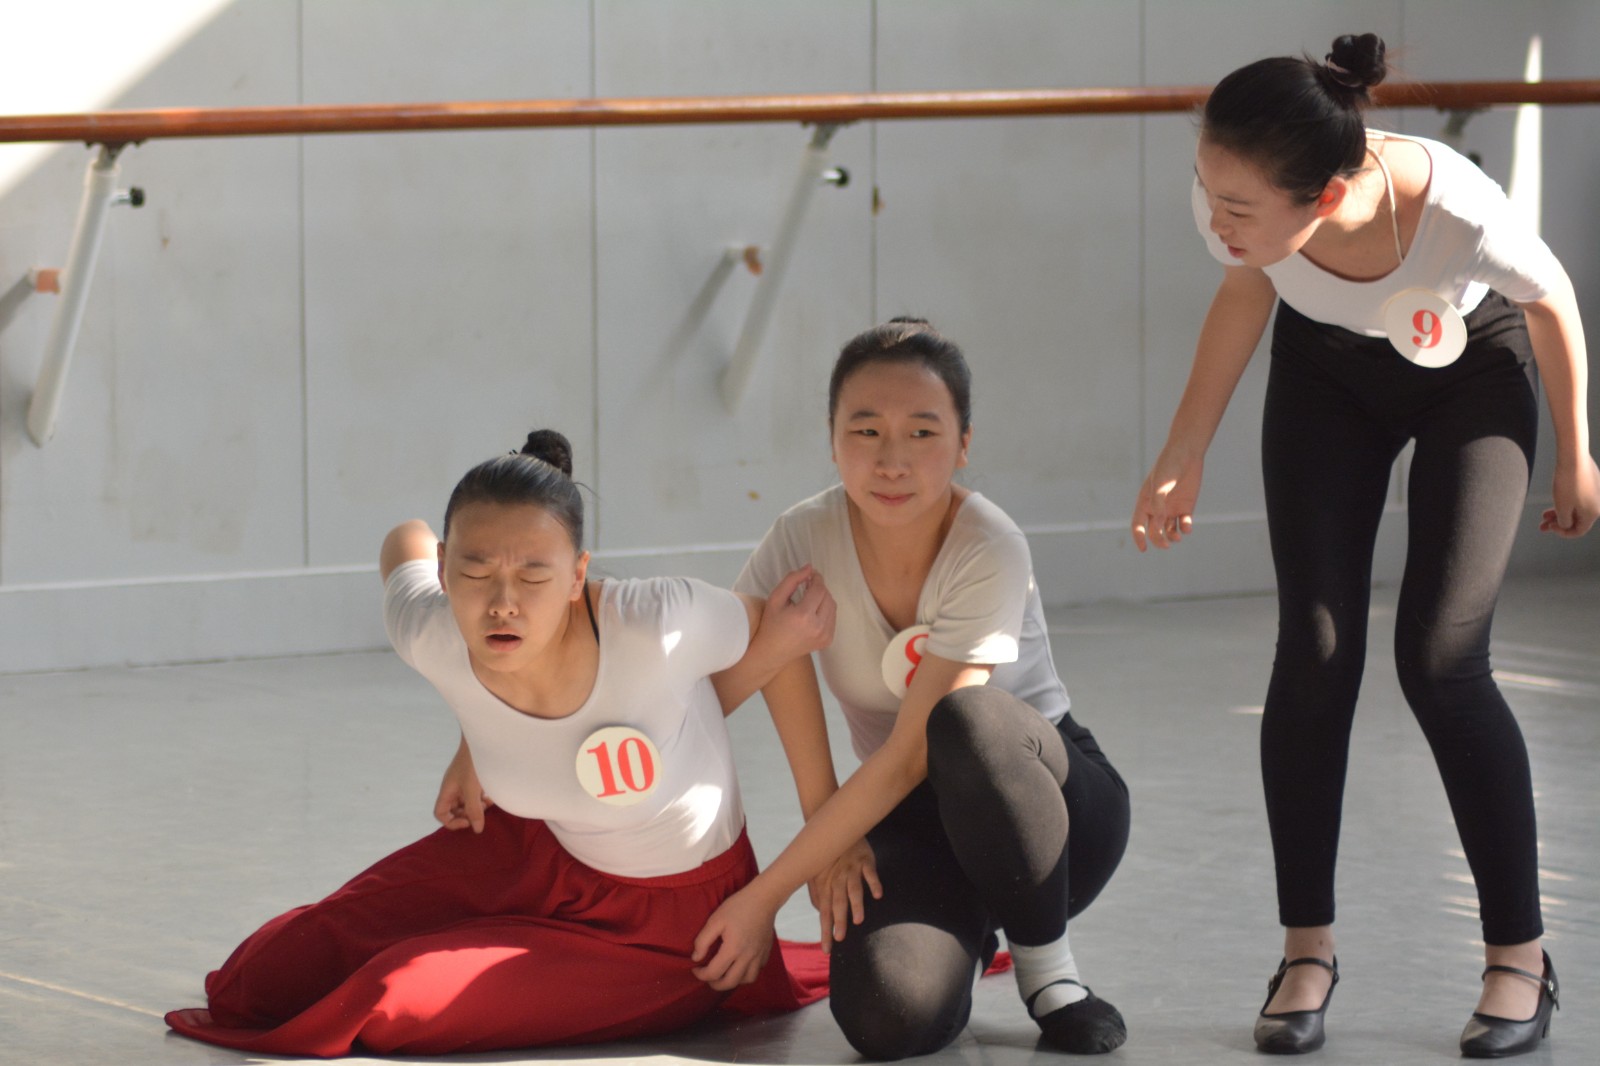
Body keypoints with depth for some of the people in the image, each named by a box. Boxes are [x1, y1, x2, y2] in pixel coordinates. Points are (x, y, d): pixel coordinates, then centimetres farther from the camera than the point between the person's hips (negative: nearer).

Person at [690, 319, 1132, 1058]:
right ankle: (966, 933, 9)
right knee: (887, 1020, -30)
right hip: (908, 817, 3)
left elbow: (910, 756, -26)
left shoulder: (989, 553, -23)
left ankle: (1046, 968, -16)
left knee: (965, 717, -39)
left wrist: (763, 897, -25)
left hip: (1045, 797, -3)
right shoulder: (806, 540, -13)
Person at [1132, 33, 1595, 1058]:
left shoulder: (1461, 215, -43)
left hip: (1473, 372, -3)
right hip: (1329, 371, 3)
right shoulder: (1234, 206, -35)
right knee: (1314, 655, -4)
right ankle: (1308, 950, 9)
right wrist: (1183, 458, -3)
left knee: (1440, 660, -11)